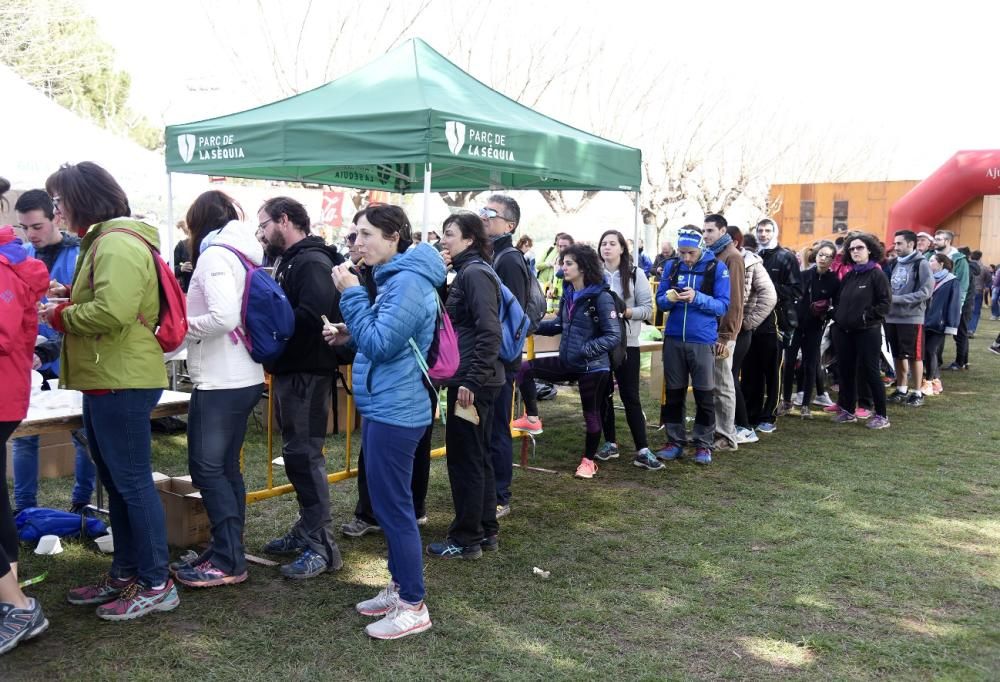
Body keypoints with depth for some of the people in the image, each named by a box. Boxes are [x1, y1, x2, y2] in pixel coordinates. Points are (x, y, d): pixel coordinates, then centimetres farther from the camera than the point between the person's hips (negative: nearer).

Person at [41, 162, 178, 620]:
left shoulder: (118, 243, -18)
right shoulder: (101, 241, 17)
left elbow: (112, 312, -29)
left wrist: (60, 317, -13)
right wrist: (68, 295, 8)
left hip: (122, 382, -11)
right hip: (105, 380, 11)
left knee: (132, 482, -4)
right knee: (114, 481, 17)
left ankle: (156, 584, 7)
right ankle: (124, 574, 29)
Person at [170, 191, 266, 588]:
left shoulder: (214, 254, -12)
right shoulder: (242, 254, 14)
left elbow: (223, 317, -24)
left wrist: (181, 326, -9)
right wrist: (192, 324, 14)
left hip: (220, 381, -9)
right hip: (243, 377, 9)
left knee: (206, 467, -4)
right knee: (225, 467, 13)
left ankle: (228, 562, 0)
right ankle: (228, 552, 20)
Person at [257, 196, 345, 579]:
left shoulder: (312, 262, -15)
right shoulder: (289, 261, 18)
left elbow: (311, 317, -28)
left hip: (306, 373, -10)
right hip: (291, 371, 10)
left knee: (304, 455, -9)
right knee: (297, 453, 16)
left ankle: (321, 545, -3)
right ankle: (307, 530, 27)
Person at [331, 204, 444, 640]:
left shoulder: (408, 282, -18)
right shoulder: (393, 277, 14)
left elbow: (380, 345, -23)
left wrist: (352, 294, -19)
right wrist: (352, 335, 6)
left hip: (394, 412, -11)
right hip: (383, 408, 11)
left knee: (393, 507, -3)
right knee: (388, 504, 17)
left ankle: (413, 606, 7)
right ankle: (399, 586, 30)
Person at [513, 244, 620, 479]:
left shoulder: (601, 297, -18)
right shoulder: (568, 294, 4)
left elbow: (613, 336, -20)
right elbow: (559, 325, 14)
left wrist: (584, 350, -29)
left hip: (593, 367, -7)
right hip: (567, 362, 7)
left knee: (591, 413, 7)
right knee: (525, 369, 0)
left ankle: (589, 460, 27)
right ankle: (532, 419, 11)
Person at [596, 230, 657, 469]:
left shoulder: (635, 274, 0)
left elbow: (648, 309, -4)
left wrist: (623, 311, -18)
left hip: (627, 343, -2)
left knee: (630, 396, -2)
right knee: (603, 394, 9)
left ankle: (643, 450, 0)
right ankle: (610, 443, 22)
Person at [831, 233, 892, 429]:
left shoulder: (876, 274, -6)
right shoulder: (848, 276, 13)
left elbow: (885, 302, -12)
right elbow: (838, 300, 21)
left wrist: (866, 316, -14)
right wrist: (837, 315, 6)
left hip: (867, 332, -6)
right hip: (844, 331, 6)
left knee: (870, 372, -4)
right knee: (846, 372, 10)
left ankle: (881, 415, 4)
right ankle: (848, 411, 22)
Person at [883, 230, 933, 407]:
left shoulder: (921, 264, -7)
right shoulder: (893, 264, 11)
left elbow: (926, 291, -15)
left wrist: (897, 299, -19)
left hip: (912, 318, -6)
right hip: (892, 317, 6)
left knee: (914, 356, 1)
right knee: (898, 355, 13)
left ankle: (917, 393, 10)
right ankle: (901, 390, 24)